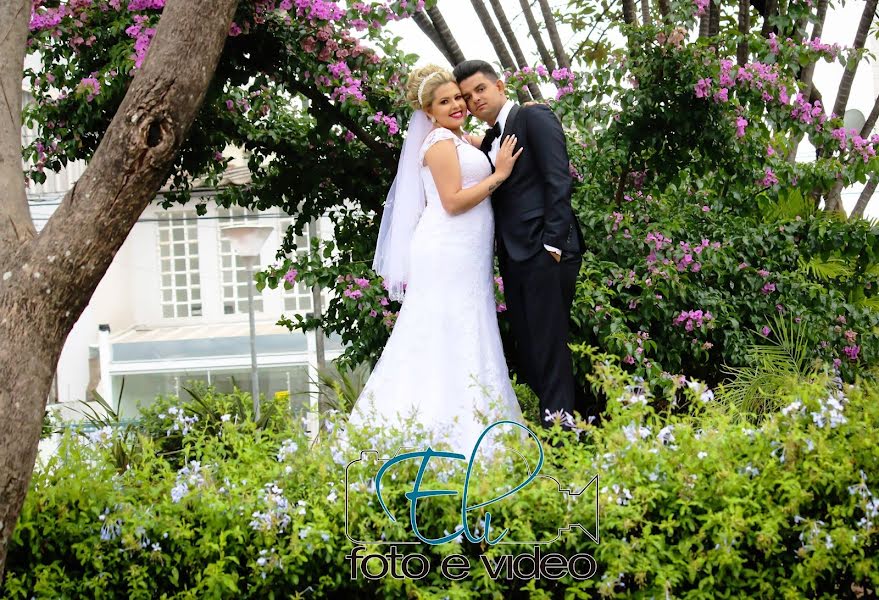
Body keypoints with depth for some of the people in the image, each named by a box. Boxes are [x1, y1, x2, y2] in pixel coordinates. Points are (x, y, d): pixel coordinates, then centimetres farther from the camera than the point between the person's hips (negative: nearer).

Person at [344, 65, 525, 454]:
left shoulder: (459, 140, 18)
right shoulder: (441, 142, -11)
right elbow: (453, 202, -17)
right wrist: (499, 174, -14)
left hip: (462, 254, 10)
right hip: (449, 252, -10)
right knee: (450, 338, -10)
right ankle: (449, 428, -10)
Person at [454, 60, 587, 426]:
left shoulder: (534, 117, -2)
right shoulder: (488, 142, 21)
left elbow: (558, 180, -11)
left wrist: (552, 243, -17)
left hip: (545, 251, -8)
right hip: (513, 256, 9)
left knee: (548, 344, -10)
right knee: (526, 350, 7)